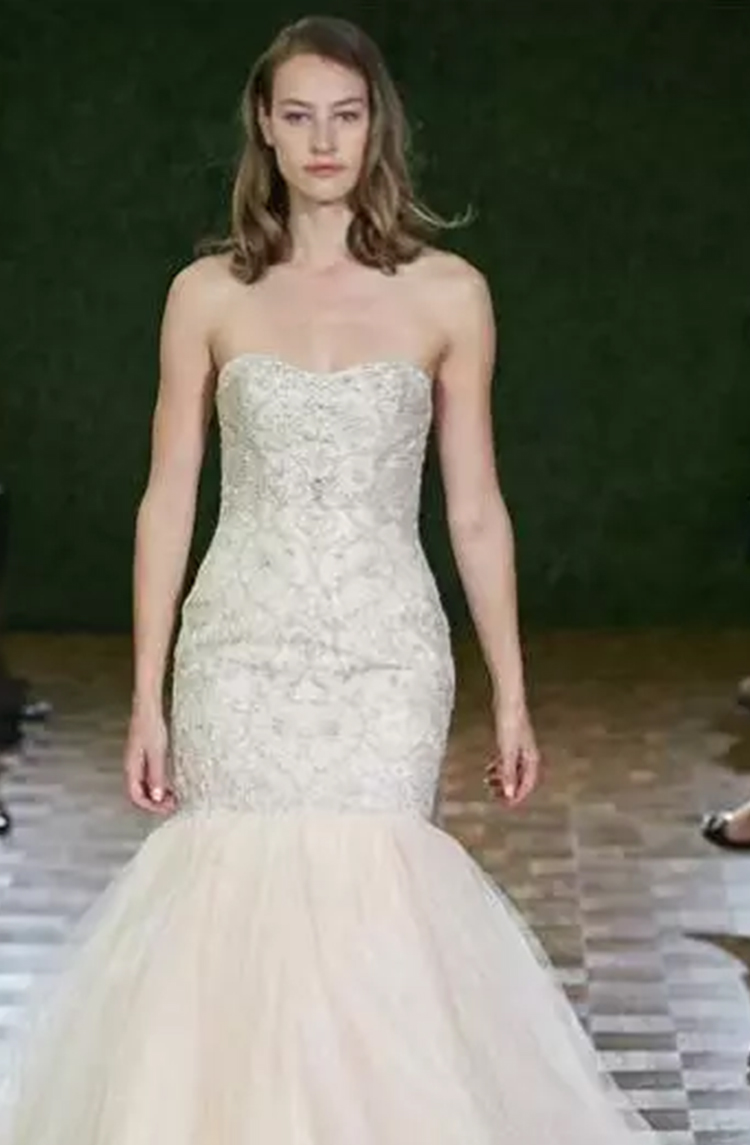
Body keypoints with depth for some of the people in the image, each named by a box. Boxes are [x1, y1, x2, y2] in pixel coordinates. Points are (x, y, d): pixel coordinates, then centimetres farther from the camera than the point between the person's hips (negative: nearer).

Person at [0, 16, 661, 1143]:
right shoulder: (208, 294, 4)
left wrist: (512, 697, 5)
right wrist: (147, 698, 2)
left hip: (387, 652, -1)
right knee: (236, 896, 0)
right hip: (242, 650, 1)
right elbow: (168, 501, 6)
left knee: (367, 898, -6)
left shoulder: (447, 294, 3)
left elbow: (475, 510, 6)